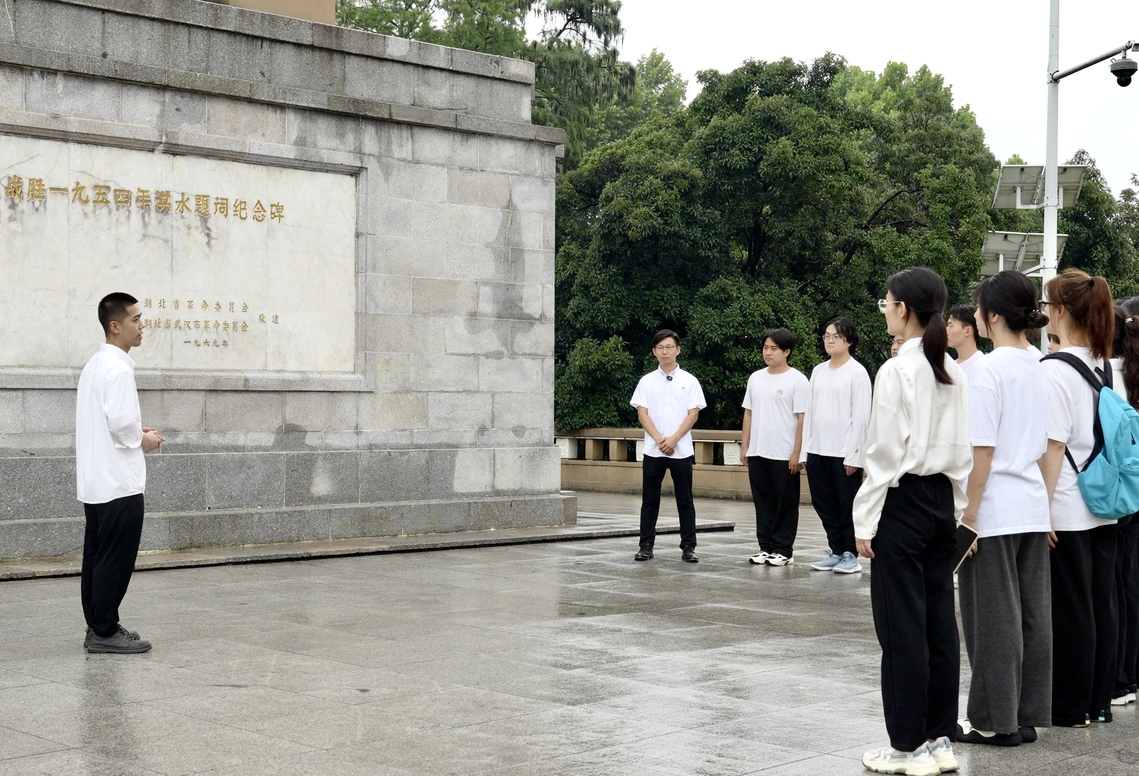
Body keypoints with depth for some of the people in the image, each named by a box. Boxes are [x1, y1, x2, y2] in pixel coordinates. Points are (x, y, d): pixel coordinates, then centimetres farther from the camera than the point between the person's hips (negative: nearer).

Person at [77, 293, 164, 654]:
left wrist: (135, 432, 12)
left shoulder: (95, 364, 15)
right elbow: (120, 423, -22)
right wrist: (143, 440, -5)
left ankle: (99, 627, 18)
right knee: (116, 560, -4)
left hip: (97, 482, 10)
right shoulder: (118, 368, -16)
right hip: (119, 481, -10)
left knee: (98, 558, 12)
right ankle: (105, 632, 0)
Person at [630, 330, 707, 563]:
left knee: (685, 500, 3)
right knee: (650, 500, 5)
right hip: (653, 450, 1)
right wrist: (659, 439, -13)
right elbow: (642, 414, -1)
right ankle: (646, 546, 11)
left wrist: (673, 439, -13)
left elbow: (693, 414, -3)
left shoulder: (689, 381, 3)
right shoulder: (647, 381, 5)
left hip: (681, 450, -1)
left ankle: (688, 547, 7)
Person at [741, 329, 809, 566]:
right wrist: (744, 446, 10)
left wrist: (797, 453, -14)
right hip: (757, 452, 6)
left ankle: (783, 549, 8)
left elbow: (802, 418, -9)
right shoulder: (755, 378, 11)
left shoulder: (797, 380, -6)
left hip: (784, 455, -5)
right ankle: (765, 546, 17)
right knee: (763, 502, 10)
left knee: (785, 503, 2)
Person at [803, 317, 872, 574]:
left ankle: (850, 554, 9)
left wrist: (852, 454, -13)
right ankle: (835, 551, 19)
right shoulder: (818, 371, 13)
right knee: (824, 505, 9)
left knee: (847, 505, 1)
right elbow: (810, 411, 14)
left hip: (844, 453, -6)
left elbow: (861, 416, -9)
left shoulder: (857, 372, -5)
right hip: (817, 451, 6)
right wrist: (806, 449, 9)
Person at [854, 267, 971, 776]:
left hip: (903, 501, -7)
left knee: (902, 628, -1)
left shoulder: (897, 371, -14)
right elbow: (963, 451, 10)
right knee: (938, 623, 11)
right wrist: (954, 507, 18)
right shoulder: (954, 373, 7)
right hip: (943, 501, 8)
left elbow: (885, 454, -15)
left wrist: (864, 521, -9)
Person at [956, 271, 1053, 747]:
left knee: (993, 618, 2)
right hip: (1034, 507, 7)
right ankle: (1027, 716, 19)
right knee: (1031, 614, 11)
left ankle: (995, 721, 9)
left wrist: (969, 514, -11)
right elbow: (1046, 444, 13)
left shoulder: (990, 370, -15)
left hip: (995, 510, -7)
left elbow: (983, 450, -16)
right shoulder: (1040, 367, 7)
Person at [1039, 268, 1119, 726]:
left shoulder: (1054, 369, -15)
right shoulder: (1106, 366, 7)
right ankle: (1099, 701, 19)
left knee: (1069, 609, 0)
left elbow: (1054, 445, -17)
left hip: (1067, 510, -7)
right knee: (1101, 603, 11)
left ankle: (1071, 708, 8)